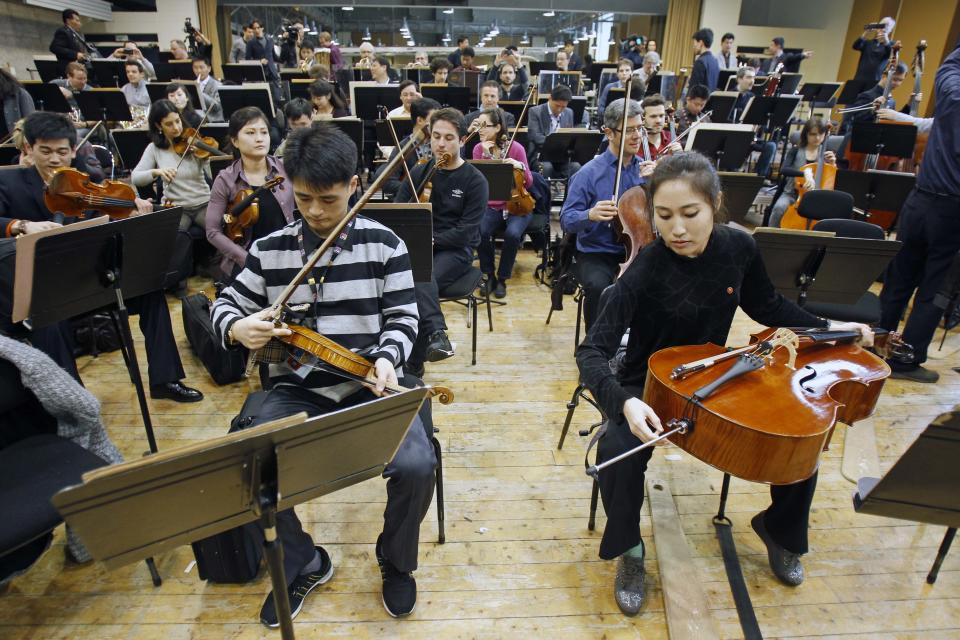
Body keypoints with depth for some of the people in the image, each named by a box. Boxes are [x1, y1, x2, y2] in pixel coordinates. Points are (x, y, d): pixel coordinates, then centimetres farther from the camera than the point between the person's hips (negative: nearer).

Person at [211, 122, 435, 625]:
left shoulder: (384, 244, -1)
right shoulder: (269, 250, 4)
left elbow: (402, 319, 0)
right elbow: (225, 305, 12)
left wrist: (387, 358, -21)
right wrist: (237, 328, -13)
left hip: (371, 383, -2)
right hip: (298, 389, 2)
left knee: (416, 466, -26)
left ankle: (396, 562, 10)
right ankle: (303, 564, 10)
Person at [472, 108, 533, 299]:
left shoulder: (516, 148, -6)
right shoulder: (479, 149, 1)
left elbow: (529, 183, -4)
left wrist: (521, 167, -23)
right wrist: (486, 155, -18)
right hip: (491, 206, 2)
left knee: (512, 234, -31)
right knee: (481, 232, -29)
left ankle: (502, 278, -8)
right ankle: (489, 275, -5)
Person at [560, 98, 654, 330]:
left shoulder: (645, 168, 7)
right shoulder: (590, 172, -6)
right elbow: (567, 220, -8)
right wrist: (590, 215, -29)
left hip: (637, 250, 4)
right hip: (596, 254, -3)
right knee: (598, 287, -33)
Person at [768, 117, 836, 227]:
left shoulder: (827, 154, 7)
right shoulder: (795, 151, 1)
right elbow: (784, 169, -18)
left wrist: (833, 164, -11)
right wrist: (805, 172, -33)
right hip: (792, 193, -1)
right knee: (779, 207, -33)